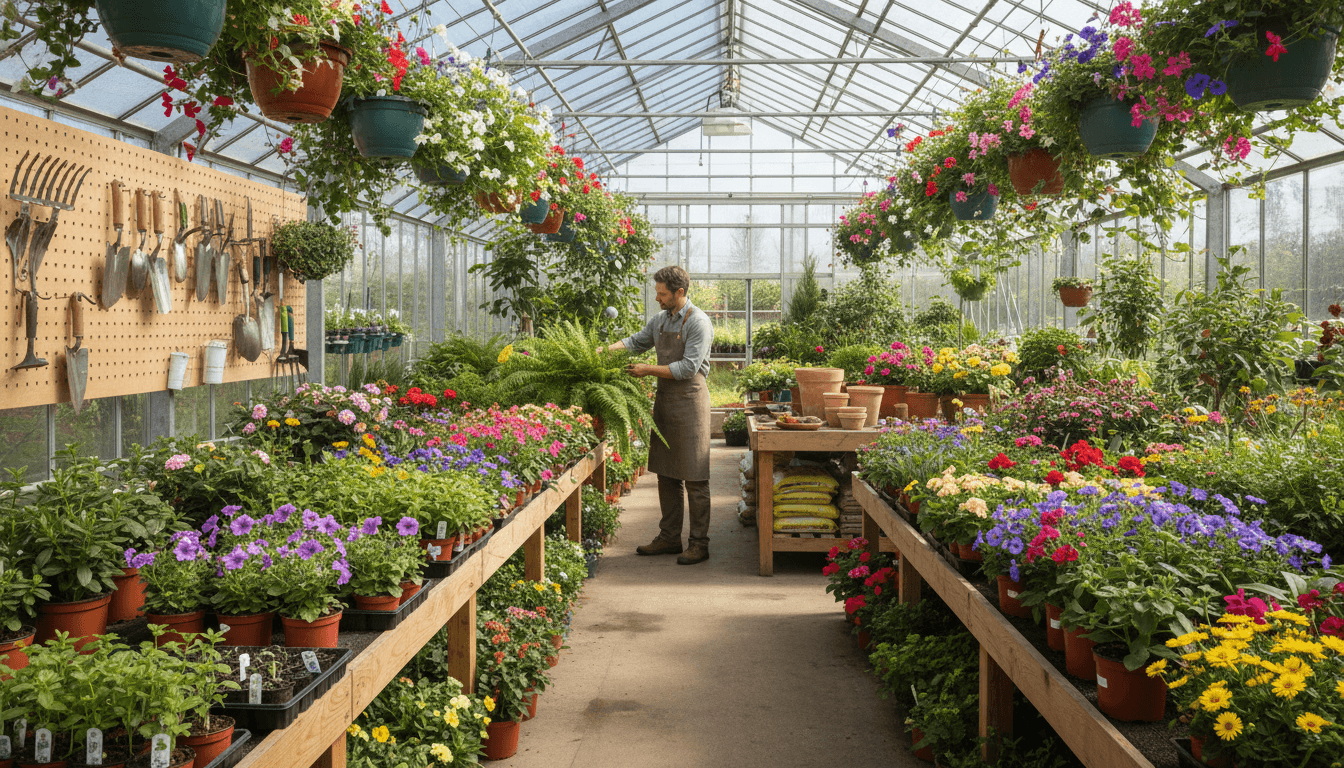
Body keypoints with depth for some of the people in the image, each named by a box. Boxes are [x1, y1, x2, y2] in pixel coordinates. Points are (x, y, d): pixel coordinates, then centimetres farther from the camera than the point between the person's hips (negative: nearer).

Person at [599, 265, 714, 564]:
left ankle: (699, 543, 2)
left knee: (694, 477, -4)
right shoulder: (660, 320, 11)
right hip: (664, 399, 8)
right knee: (666, 474, 10)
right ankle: (669, 538, 18)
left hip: (689, 400, -8)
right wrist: (608, 349, 6)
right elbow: (638, 341, 23)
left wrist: (647, 370, -16)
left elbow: (688, 367, -18)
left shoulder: (698, 323, -12)